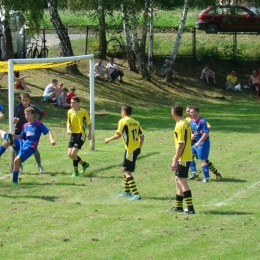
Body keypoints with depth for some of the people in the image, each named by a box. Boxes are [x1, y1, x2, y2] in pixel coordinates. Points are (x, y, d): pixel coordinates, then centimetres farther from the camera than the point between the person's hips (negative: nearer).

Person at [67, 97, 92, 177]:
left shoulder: (84, 112, -8)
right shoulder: (70, 112, 3)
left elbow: (89, 123, 3)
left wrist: (90, 133, -1)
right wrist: (68, 129, -6)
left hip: (81, 135, -6)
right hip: (73, 134, 6)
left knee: (73, 153, -16)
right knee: (70, 154, 0)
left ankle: (75, 172, 1)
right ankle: (84, 164, 24)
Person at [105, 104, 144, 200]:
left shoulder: (123, 121, -8)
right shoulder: (136, 122, 12)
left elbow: (118, 135, -15)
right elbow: (142, 136, 12)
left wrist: (109, 139, 1)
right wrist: (139, 148, 22)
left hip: (130, 149, -8)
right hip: (136, 148, 8)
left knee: (127, 172, -7)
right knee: (125, 169, 23)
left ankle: (136, 194, -17)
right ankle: (127, 191, 32)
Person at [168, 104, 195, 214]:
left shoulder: (180, 125, -18)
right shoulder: (186, 123, 11)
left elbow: (181, 144, -21)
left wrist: (176, 160, -20)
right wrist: (176, 156, 25)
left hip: (183, 158, -10)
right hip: (186, 157, 10)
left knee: (182, 181, -8)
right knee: (178, 180, 17)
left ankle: (190, 208, -11)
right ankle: (178, 206, 25)